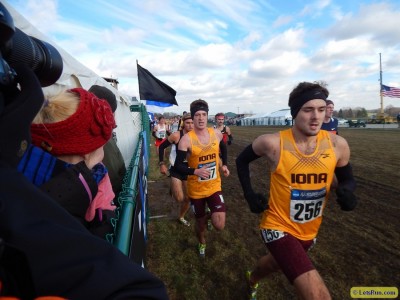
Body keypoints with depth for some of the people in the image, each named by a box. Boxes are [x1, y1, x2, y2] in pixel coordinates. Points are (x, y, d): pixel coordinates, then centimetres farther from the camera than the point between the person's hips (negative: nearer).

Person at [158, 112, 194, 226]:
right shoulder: (176, 135, -18)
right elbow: (162, 147, -6)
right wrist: (162, 164, -10)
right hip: (176, 170, -3)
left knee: (187, 199, 11)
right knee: (180, 199, -7)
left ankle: (181, 217, 39)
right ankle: (173, 189, 28)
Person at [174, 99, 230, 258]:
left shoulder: (216, 134, -5)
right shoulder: (186, 139, -17)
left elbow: (223, 148, 18)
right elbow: (178, 165, -14)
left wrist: (224, 164, 7)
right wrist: (195, 171, -29)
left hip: (214, 186, 2)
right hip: (196, 189, -2)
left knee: (219, 225, -8)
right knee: (200, 223, 17)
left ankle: (210, 214, 29)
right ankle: (202, 243, 52)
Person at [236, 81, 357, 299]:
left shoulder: (337, 144, -11)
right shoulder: (272, 143, -21)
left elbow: (347, 178, 6)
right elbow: (242, 160, -3)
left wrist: (347, 191, -17)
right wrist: (249, 194, -10)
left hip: (309, 231, 6)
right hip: (279, 227, -5)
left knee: (275, 263, 33)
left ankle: (252, 279, 66)